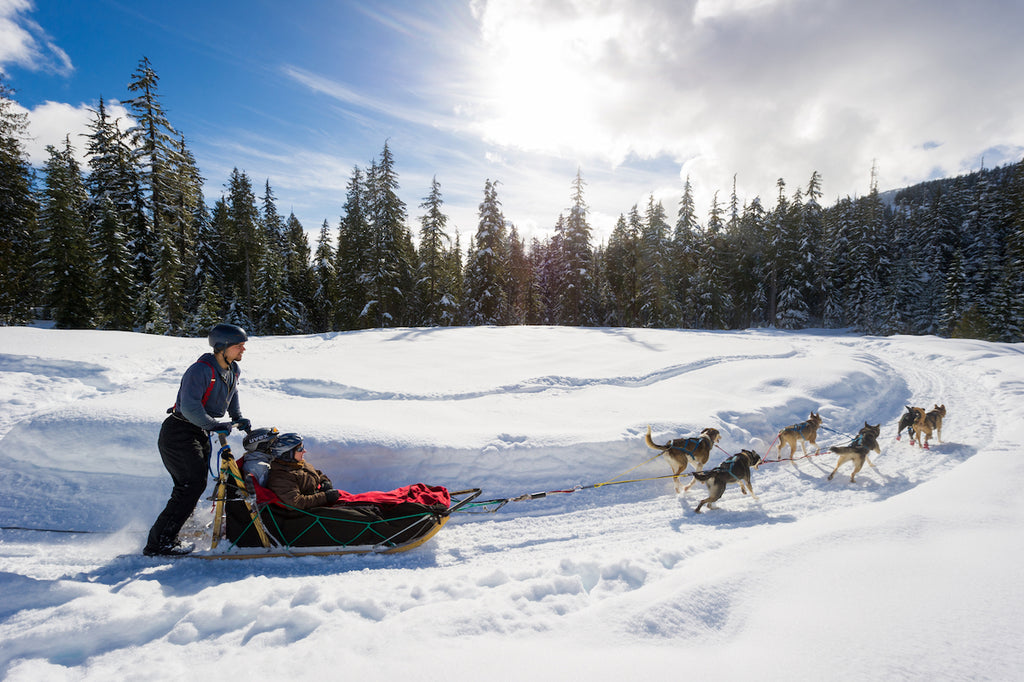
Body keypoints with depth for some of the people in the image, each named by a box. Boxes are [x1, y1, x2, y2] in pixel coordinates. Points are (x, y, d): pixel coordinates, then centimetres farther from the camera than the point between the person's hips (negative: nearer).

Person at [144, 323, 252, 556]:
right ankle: (158, 543, -4)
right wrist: (213, 425, -36)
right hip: (179, 433, -9)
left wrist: (238, 417, 15)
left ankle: (165, 537, 27)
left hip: (200, 433, 9)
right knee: (193, 484, -13)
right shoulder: (200, 370, -23)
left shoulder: (232, 370, 5)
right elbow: (189, 407, -31)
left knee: (194, 485, 13)